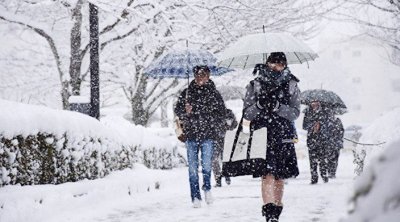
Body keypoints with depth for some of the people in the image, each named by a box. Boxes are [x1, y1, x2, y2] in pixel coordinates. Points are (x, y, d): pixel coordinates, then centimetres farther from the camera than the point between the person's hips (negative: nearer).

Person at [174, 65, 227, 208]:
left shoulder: (214, 93, 5)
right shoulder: (187, 93, 8)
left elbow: (221, 112, 8)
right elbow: (177, 110, 11)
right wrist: (185, 112, -10)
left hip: (208, 135, -1)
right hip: (191, 135, 1)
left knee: (206, 165, -7)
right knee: (193, 168, 0)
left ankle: (207, 188, 21)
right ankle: (195, 196, 8)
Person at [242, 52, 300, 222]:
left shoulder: (291, 85, 8)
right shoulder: (255, 85, 6)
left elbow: (295, 112, -1)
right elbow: (247, 113, 3)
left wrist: (278, 107, -18)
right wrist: (259, 105, -18)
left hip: (283, 137, 2)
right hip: (261, 135, -2)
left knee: (280, 176, 7)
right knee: (267, 174, -16)